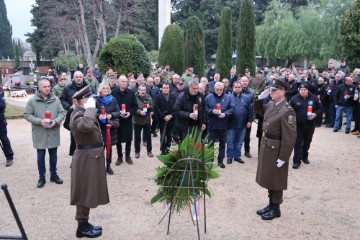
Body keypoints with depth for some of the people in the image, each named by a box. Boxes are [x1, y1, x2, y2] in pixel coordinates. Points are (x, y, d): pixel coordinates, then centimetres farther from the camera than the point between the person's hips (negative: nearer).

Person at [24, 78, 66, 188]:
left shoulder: (56, 99, -1)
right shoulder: (32, 100, -6)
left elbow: (62, 113, 1)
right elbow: (27, 115, -6)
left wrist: (55, 121, -17)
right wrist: (39, 121, -19)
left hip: (53, 133, 2)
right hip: (40, 134, -2)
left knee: (53, 156, 14)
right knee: (40, 157, 10)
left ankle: (54, 175, 29)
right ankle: (42, 177, 23)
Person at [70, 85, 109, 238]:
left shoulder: (84, 113, 12)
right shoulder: (78, 115, -19)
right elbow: (86, 125, -43)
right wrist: (90, 108, -32)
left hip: (92, 157, 10)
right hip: (86, 158, -10)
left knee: (88, 192, 18)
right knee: (85, 193, 2)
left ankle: (84, 224, 31)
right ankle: (82, 227, 16)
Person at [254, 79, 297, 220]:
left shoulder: (287, 110, -21)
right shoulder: (271, 105, 4)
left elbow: (290, 136, -22)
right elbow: (257, 109, 24)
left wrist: (283, 157, -20)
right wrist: (261, 97, 4)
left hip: (276, 150, -8)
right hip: (266, 147, 8)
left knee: (276, 180, 6)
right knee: (269, 178, 18)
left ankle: (276, 209, 22)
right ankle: (271, 205, 33)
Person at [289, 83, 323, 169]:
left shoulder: (314, 98, 1)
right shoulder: (294, 99, -4)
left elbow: (320, 108, 8)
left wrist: (315, 114, -13)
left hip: (310, 125, 2)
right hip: (298, 125, -2)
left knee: (307, 142, 14)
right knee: (298, 143, -4)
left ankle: (305, 156, 33)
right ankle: (297, 160, -1)